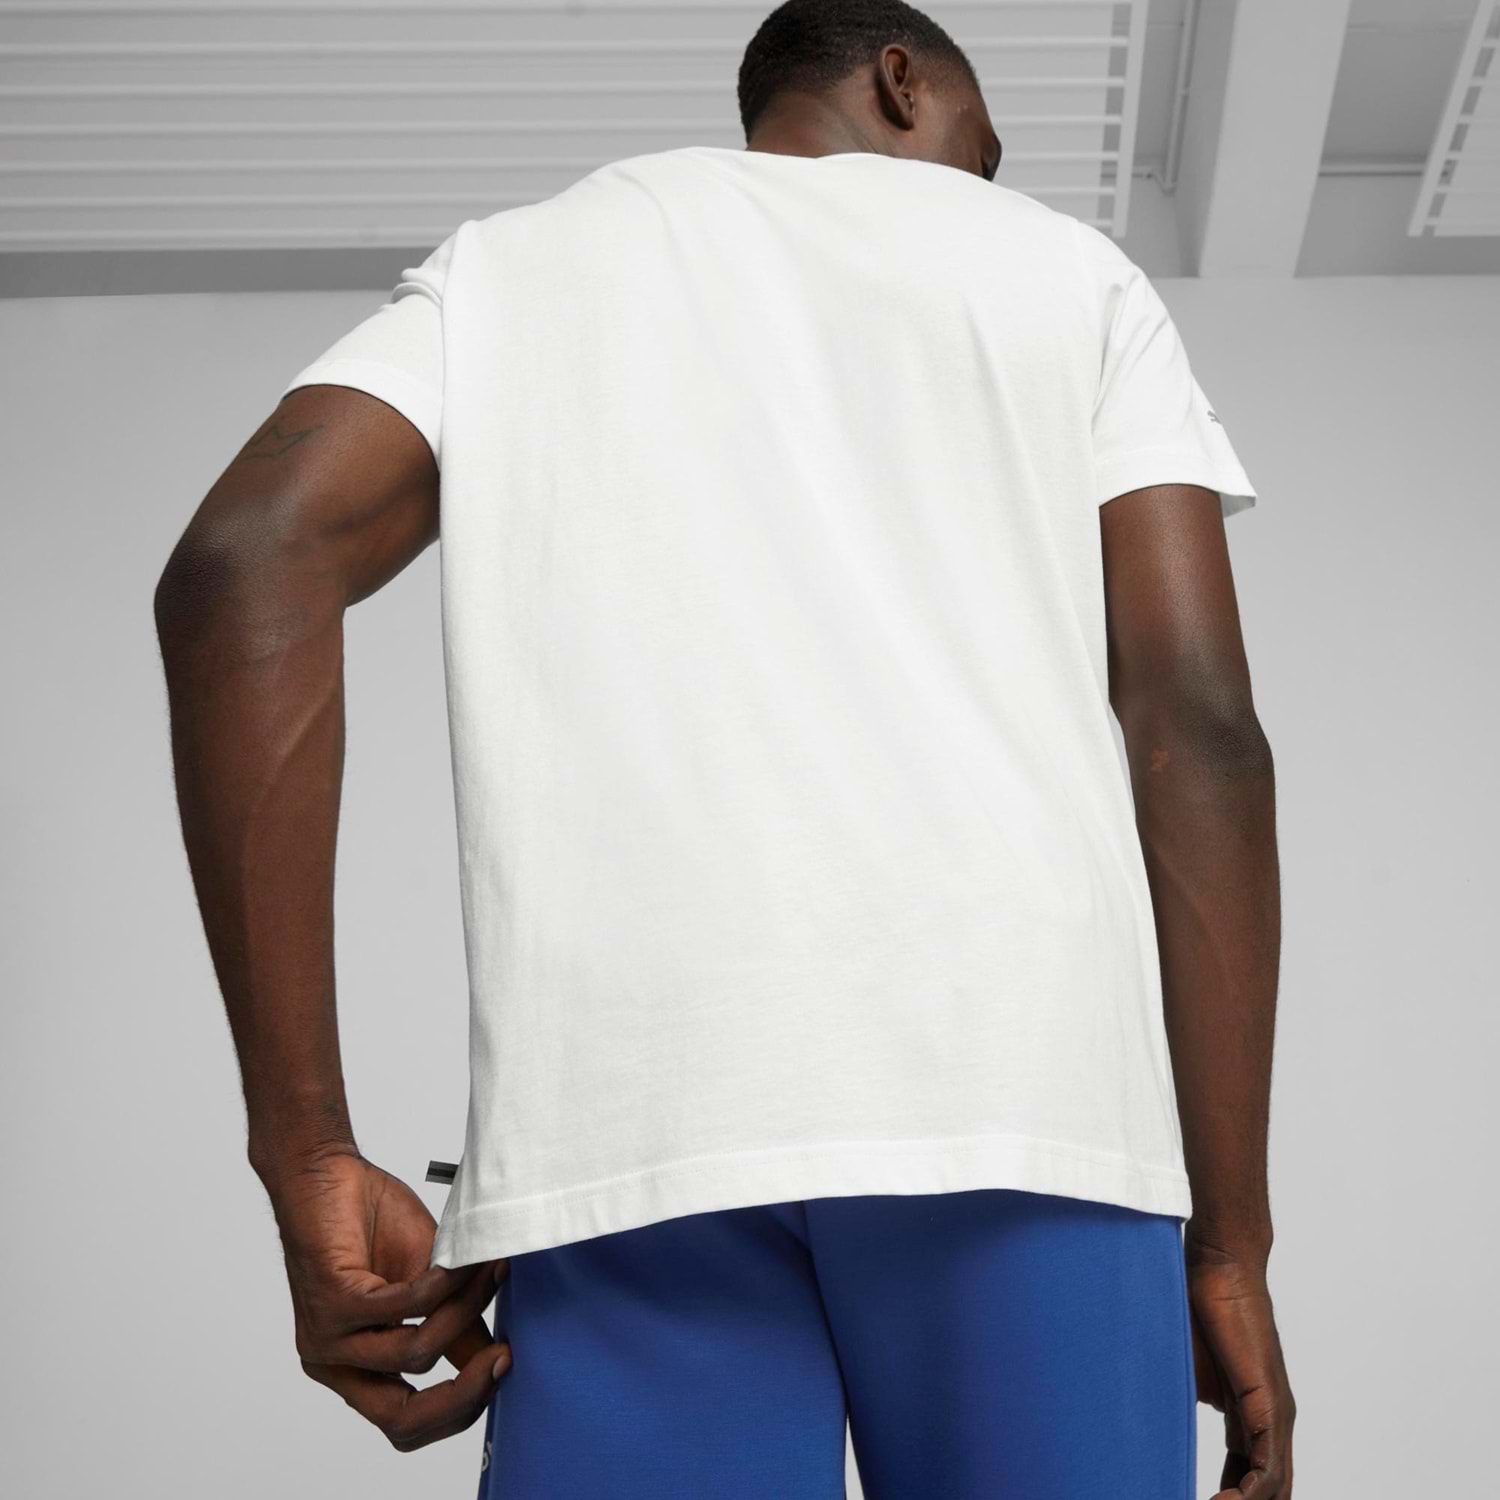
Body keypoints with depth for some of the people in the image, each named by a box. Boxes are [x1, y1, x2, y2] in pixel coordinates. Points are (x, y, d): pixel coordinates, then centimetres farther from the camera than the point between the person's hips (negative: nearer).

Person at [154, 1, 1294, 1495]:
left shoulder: (507, 261, 23)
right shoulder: (1070, 265, 21)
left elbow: (247, 562, 3)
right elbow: (1198, 716, 6)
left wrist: (309, 1165, 1)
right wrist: (1231, 1238, 8)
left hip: (628, 1109, 1)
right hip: (1017, 1090, 0)